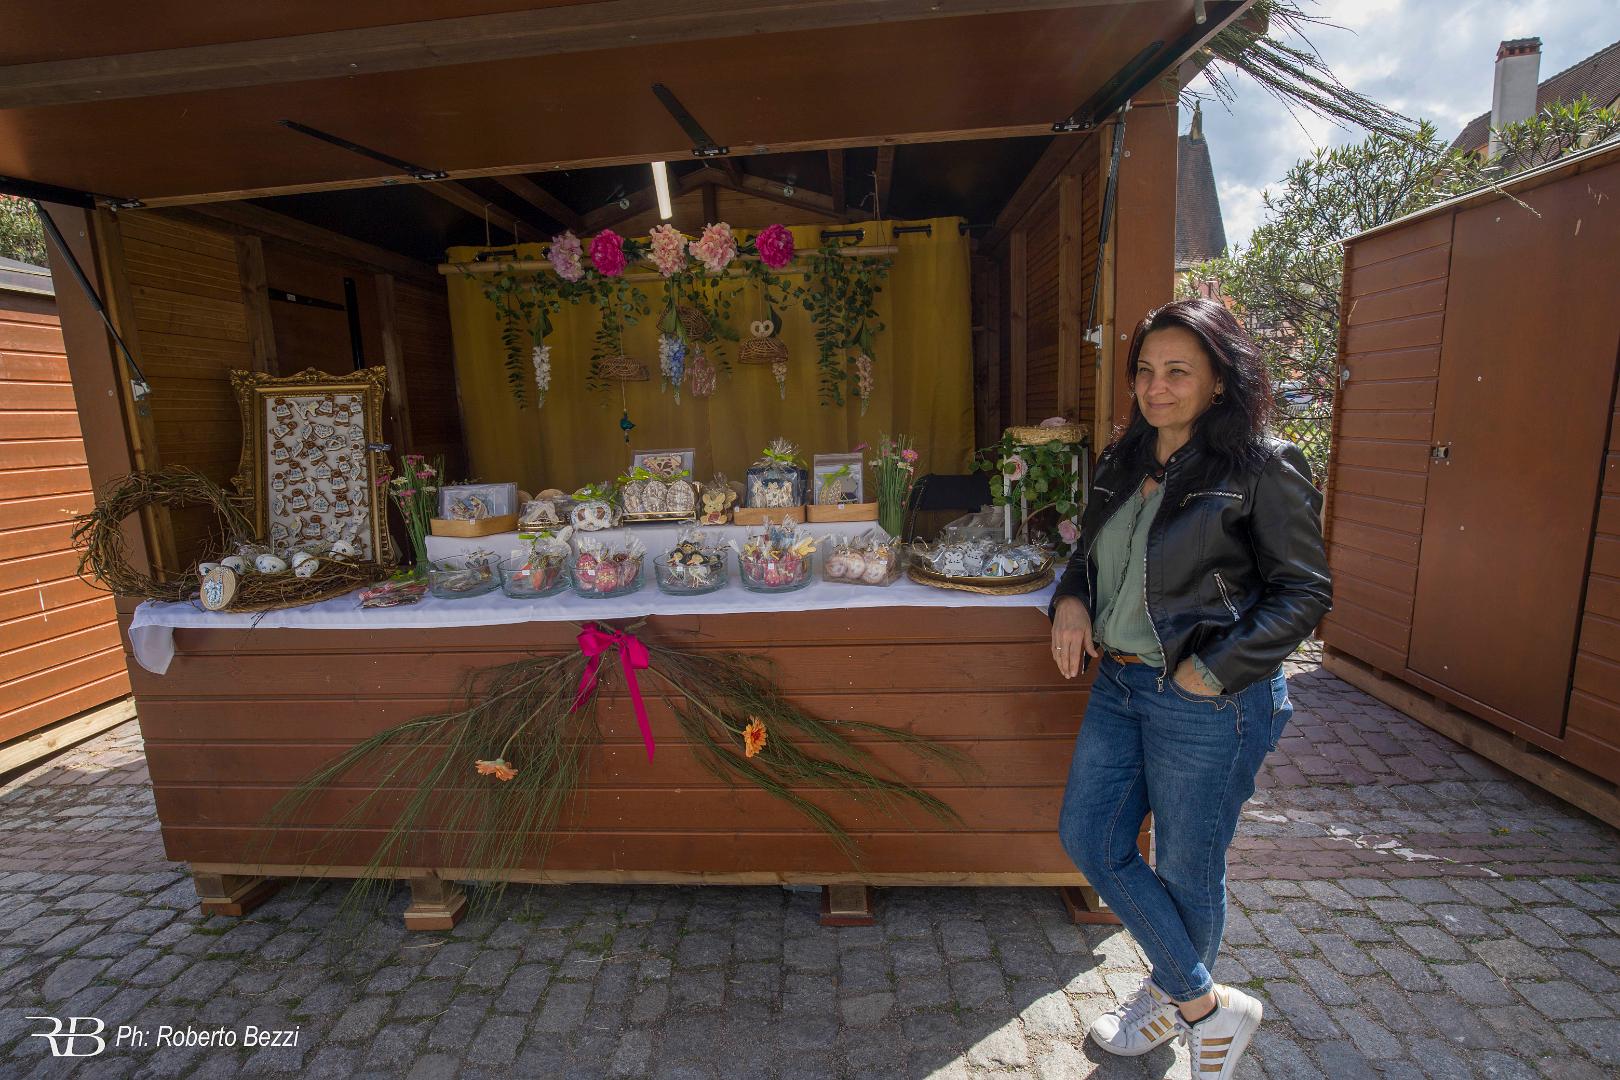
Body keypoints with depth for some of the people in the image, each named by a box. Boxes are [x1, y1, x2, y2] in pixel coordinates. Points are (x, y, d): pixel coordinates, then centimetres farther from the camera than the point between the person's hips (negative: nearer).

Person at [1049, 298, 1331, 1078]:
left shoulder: (1262, 469, -11)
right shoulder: (1124, 462, 8)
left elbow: (1304, 592, -10)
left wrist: (1215, 670, -18)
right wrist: (1072, 599, -3)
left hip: (1208, 701, -7)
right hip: (1118, 685, 7)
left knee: (1186, 868, 11)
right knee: (1089, 840, 12)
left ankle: (1173, 996, 41)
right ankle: (1208, 1004, 35)